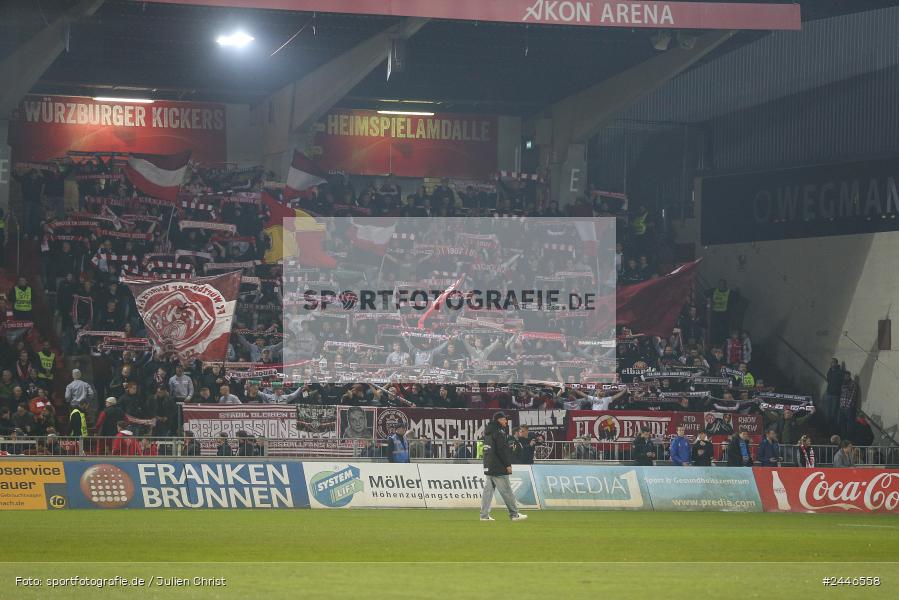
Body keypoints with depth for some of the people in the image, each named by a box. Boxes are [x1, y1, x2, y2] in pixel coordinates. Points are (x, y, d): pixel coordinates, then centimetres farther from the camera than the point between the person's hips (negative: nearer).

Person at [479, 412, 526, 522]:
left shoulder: (488, 431, 15)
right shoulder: (498, 432, -13)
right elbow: (502, 450, -18)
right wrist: (508, 465, -16)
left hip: (488, 467, 9)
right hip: (498, 467, -9)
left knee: (488, 490, 7)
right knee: (507, 491, -3)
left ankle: (484, 515, 4)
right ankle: (514, 514, 1)